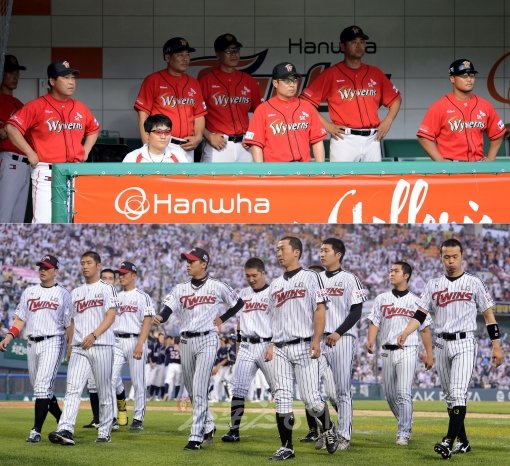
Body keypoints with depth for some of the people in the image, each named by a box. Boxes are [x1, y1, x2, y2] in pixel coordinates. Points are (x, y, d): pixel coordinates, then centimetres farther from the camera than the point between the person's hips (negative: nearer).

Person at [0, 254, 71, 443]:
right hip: (32, 343, 6)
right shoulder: (29, 292, 15)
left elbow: (70, 324, -1)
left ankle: (36, 430, -18)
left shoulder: (63, 294, 2)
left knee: (42, 386, -16)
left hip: (53, 342, -6)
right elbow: (20, 319, 14)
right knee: (42, 389, 9)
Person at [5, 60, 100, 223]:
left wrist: (85, 151, 15)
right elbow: (11, 128, -10)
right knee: (43, 222, -11)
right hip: (47, 173, -6)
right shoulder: (37, 106, -5)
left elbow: (93, 129, 30)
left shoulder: (80, 108, 13)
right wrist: (30, 154, -10)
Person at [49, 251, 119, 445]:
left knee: (104, 391, 2)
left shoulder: (106, 289, 2)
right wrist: (70, 347, 14)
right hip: (79, 348, 4)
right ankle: (65, 430, -23)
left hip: (101, 345, -4)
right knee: (73, 389, -11)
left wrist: (93, 335, -20)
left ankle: (104, 432, 11)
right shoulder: (76, 293, 20)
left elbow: (110, 316, -8)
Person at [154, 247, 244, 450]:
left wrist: (222, 319, 3)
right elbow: (168, 309, -6)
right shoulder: (181, 289, 9)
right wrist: (160, 318, -28)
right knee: (192, 390, 13)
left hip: (207, 340, -5)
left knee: (199, 389, -14)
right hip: (186, 340, 5)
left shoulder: (217, 286, 0)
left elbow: (238, 303, 13)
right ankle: (208, 426, 32)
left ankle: (196, 436, -15)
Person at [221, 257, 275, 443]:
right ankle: (234, 430, -3)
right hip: (247, 347, 5)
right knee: (238, 389, -3)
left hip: (267, 345, -5)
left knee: (277, 389, 0)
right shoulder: (243, 294, 15)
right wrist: (239, 343, 13)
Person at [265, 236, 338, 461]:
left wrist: (316, 340, -16)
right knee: (282, 399, -1)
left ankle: (328, 428, 19)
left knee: (311, 399, -7)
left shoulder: (310, 277, 1)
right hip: (281, 349, 5)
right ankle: (286, 447, 2)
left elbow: (320, 310, -6)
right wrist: (272, 345, 13)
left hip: (304, 347, -5)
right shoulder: (275, 284, 18)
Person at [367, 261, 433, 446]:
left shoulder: (416, 301, 5)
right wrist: (371, 341, -17)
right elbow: (374, 323, 2)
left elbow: (425, 329, 7)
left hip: (407, 352, -4)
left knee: (404, 393, -13)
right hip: (387, 352, 4)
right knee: (390, 394, 8)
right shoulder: (381, 299, 10)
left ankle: (404, 433, -12)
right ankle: (406, 424, 27)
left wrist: (429, 354, 2)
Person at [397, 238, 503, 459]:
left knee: (458, 392, -18)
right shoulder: (434, 285, 10)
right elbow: (420, 314, 3)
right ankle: (463, 441, 19)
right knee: (449, 396, 9)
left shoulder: (474, 283, 2)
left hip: (464, 343, -5)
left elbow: (488, 314, 4)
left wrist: (496, 346, -1)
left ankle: (449, 441, -27)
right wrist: (405, 333, -15)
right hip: (441, 344, 5)